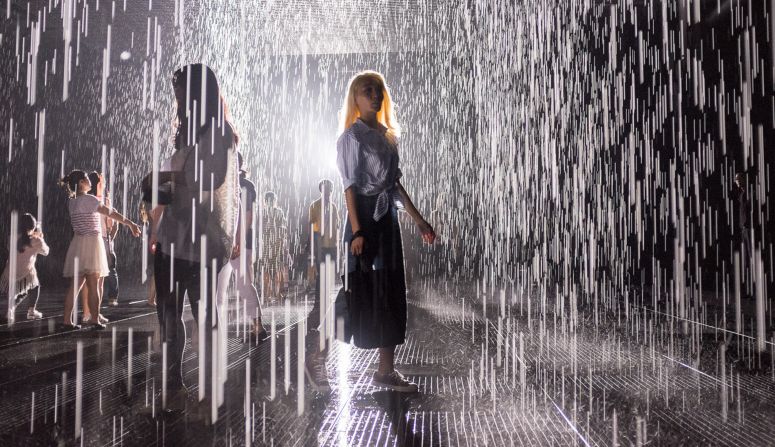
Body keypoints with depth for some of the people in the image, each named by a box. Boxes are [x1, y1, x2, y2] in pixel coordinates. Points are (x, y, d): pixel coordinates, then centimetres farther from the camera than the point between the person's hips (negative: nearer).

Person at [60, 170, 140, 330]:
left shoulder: (72, 202, 12)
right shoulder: (88, 199, -11)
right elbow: (111, 213, -15)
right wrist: (130, 223, -13)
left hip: (78, 243, 7)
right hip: (92, 243, -7)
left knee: (75, 285, 9)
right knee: (93, 285, -1)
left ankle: (67, 320, 8)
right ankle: (95, 321, 4)